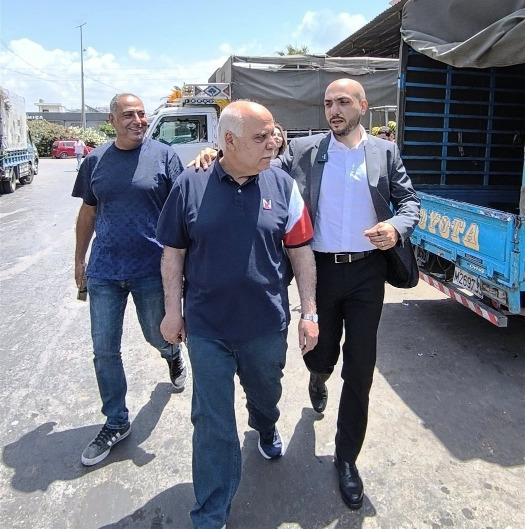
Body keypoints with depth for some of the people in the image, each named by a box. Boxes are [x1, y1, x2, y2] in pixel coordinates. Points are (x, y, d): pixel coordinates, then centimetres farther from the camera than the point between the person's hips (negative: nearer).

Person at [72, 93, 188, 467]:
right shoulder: (96, 160, 5)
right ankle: (116, 423, 24)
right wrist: (80, 259, 15)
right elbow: (88, 212, 13)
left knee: (158, 336, 14)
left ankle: (174, 356, 53)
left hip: (152, 269, -2)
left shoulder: (163, 156, -3)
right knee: (104, 349, 6)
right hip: (104, 271, 3)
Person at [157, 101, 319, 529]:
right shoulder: (191, 185, -7)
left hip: (268, 324, 2)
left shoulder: (282, 185, -4)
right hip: (207, 327, -1)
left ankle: (266, 428, 62)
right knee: (213, 421, 6)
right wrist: (173, 310, 0)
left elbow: (301, 251, -1)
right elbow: (173, 252, 0)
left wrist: (309, 312, -2)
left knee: (265, 393, 26)